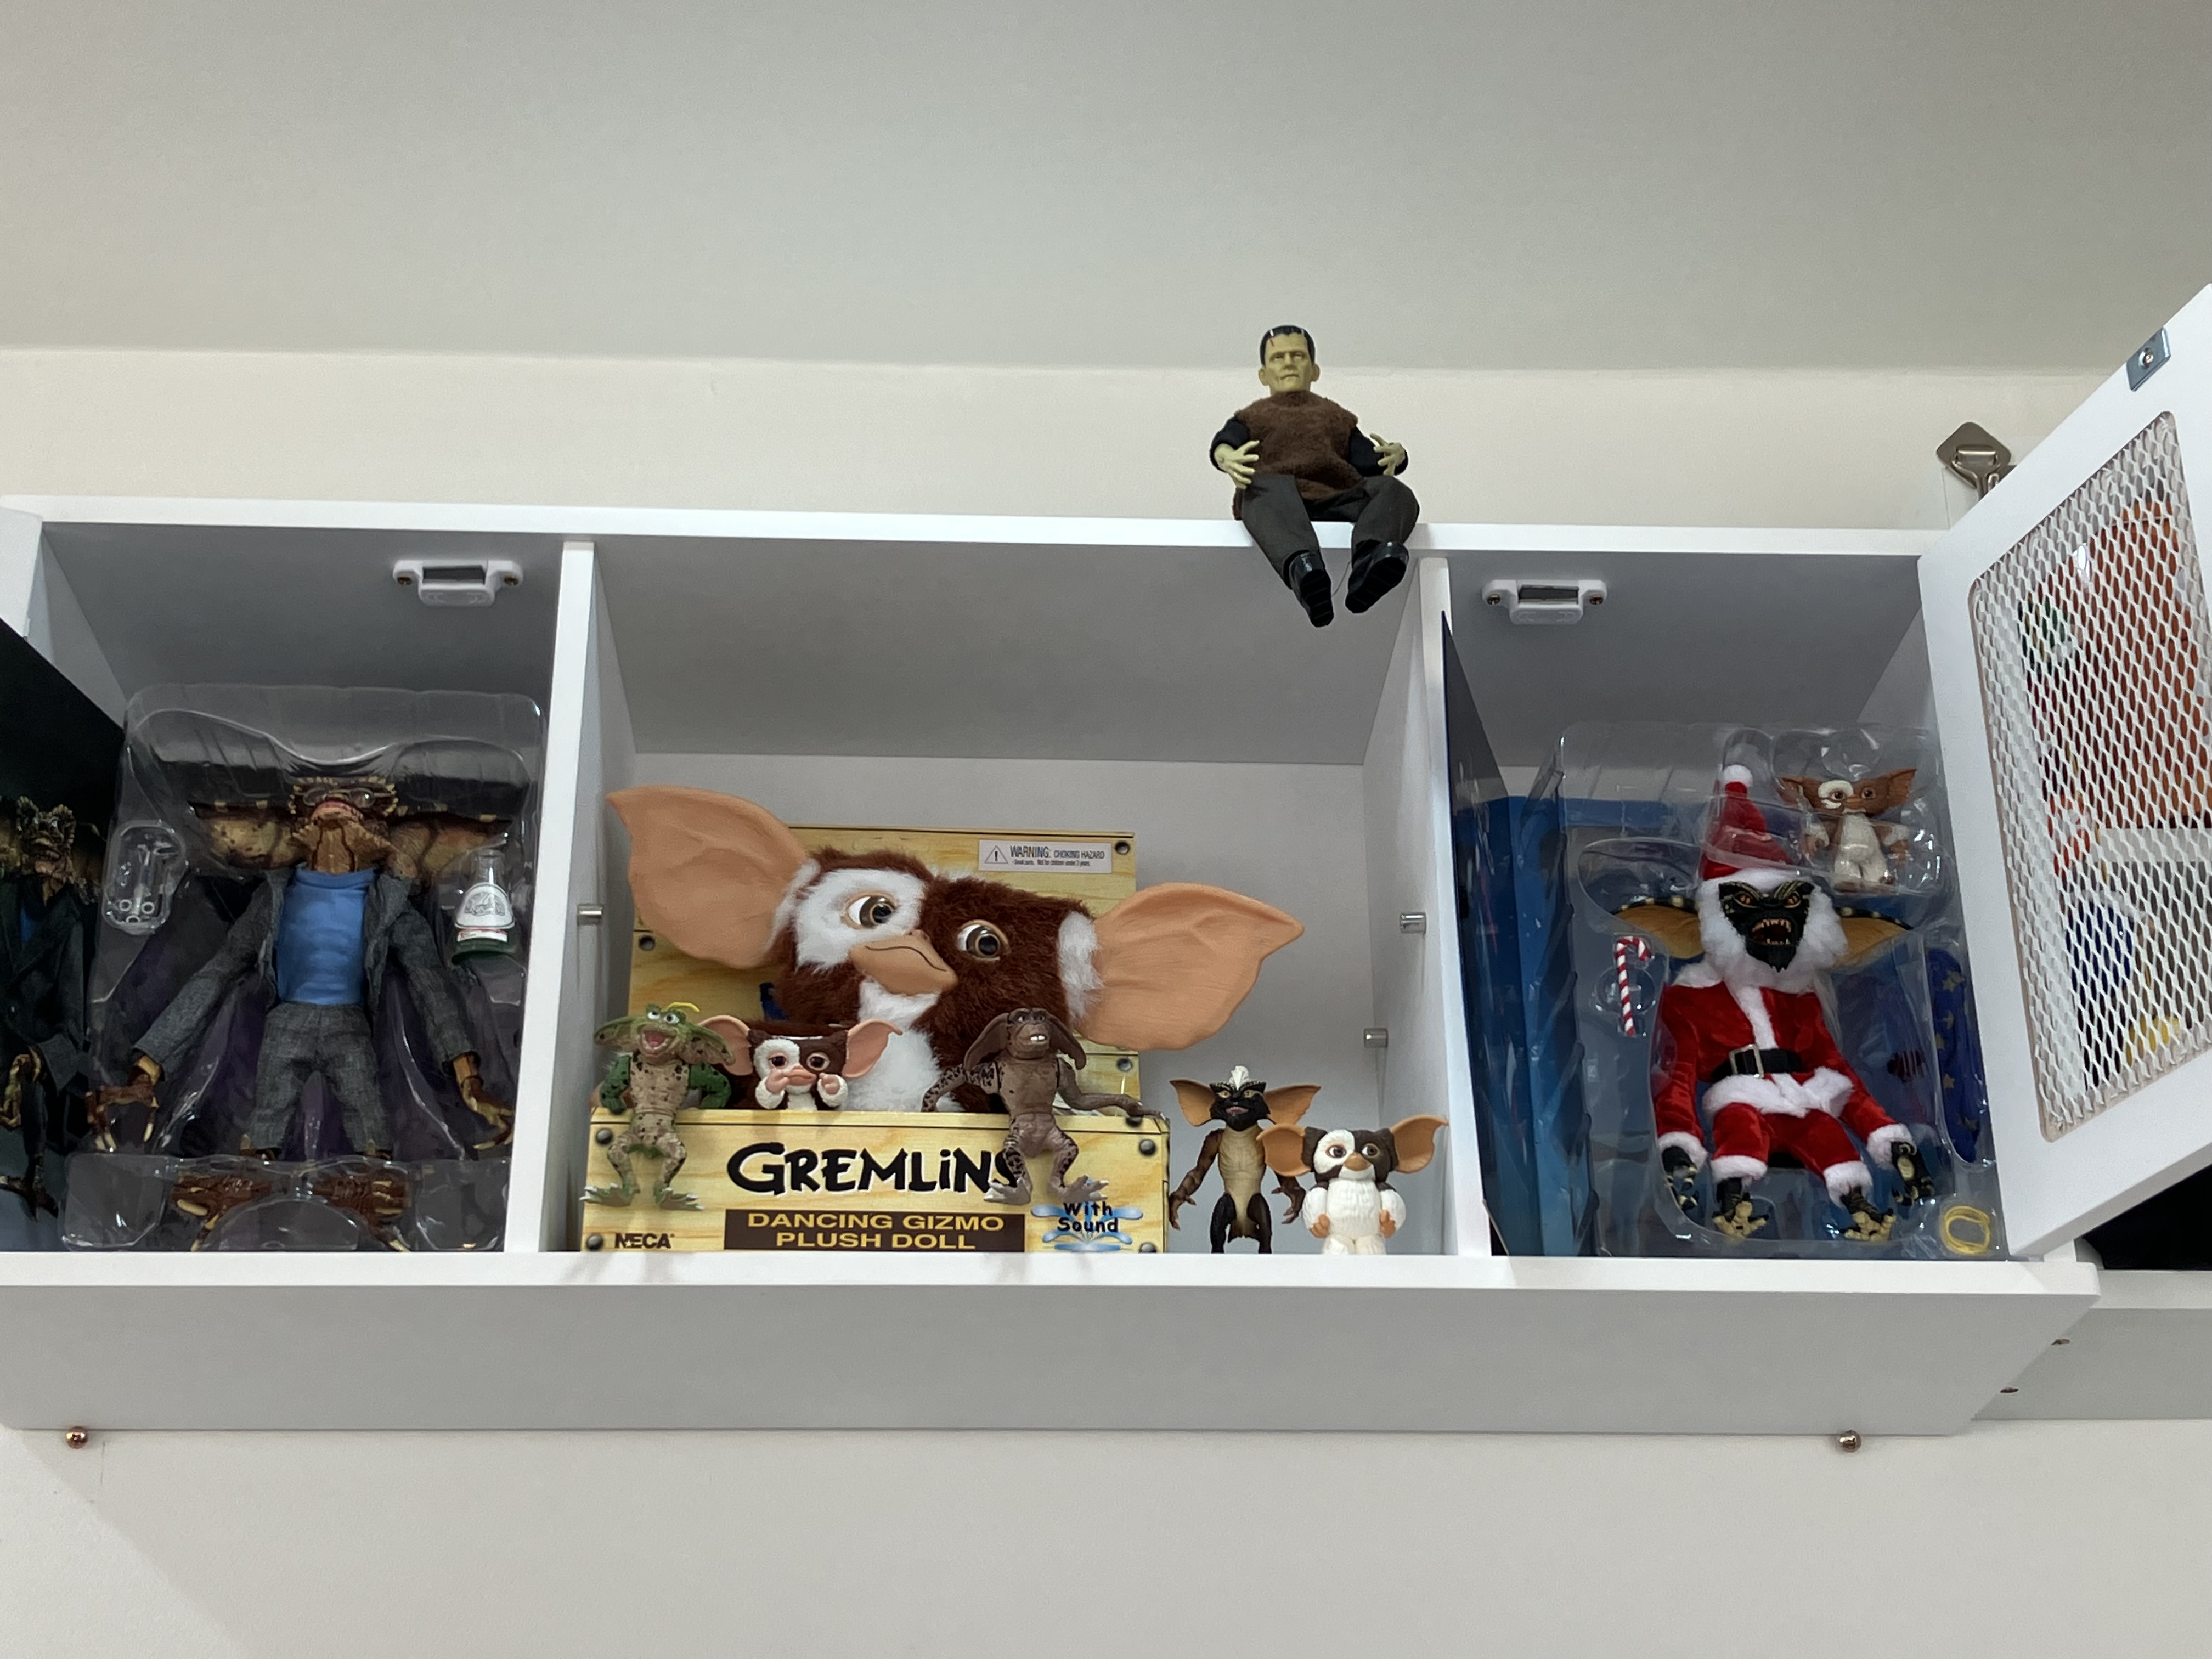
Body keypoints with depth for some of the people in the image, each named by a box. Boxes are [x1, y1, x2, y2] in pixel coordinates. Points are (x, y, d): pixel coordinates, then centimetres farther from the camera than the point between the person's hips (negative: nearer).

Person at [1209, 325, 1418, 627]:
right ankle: (1301, 568, -69)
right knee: (1271, 487, -39)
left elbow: (1367, 459, 19)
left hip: (1337, 500, 2)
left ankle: (1369, 559, -63)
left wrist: (1394, 456, -6)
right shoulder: (1252, 417, 34)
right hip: (1277, 500, -2)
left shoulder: (1337, 417, 39)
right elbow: (1223, 443, 10)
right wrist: (1227, 458, -16)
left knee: (1391, 489, -29)